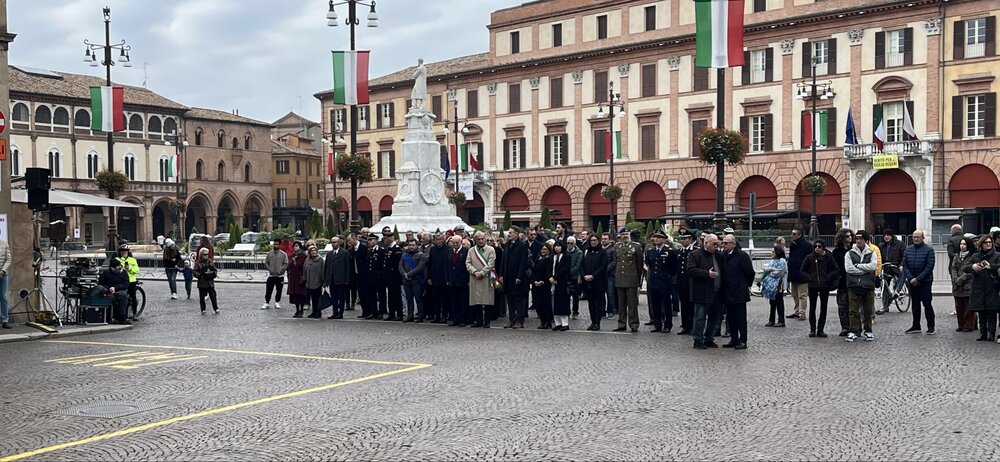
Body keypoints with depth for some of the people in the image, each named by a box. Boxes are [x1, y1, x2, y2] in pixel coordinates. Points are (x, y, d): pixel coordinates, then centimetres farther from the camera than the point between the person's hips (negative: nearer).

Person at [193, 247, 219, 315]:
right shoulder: (198, 263, -2)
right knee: (202, 297, 3)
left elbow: (215, 270, 12)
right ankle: (203, 310, 13)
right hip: (202, 283, -2)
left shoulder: (211, 262, 8)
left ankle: (216, 308, 9)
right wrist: (200, 274, -21)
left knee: (213, 296, 1)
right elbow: (195, 273, -6)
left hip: (210, 282, 2)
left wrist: (214, 274, -9)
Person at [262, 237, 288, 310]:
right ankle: (267, 303, 7)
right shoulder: (269, 253, 6)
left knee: (279, 290, 7)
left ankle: (277, 303, 20)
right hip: (271, 275, 1)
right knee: (268, 290, -1)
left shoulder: (283, 254, -1)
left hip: (280, 275, -1)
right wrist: (269, 269, -7)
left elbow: (286, 264, -3)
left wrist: (280, 270, -14)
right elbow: (266, 263, 8)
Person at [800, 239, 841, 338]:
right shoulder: (810, 258, 2)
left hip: (825, 285, -1)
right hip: (812, 285, 1)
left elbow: (837, 270, 0)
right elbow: (802, 270, 10)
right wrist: (809, 277, -3)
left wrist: (828, 277, -9)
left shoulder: (828, 257, -2)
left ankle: (820, 330, 9)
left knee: (823, 308, 3)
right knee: (812, 308, 4)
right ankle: (812, 329, 11)